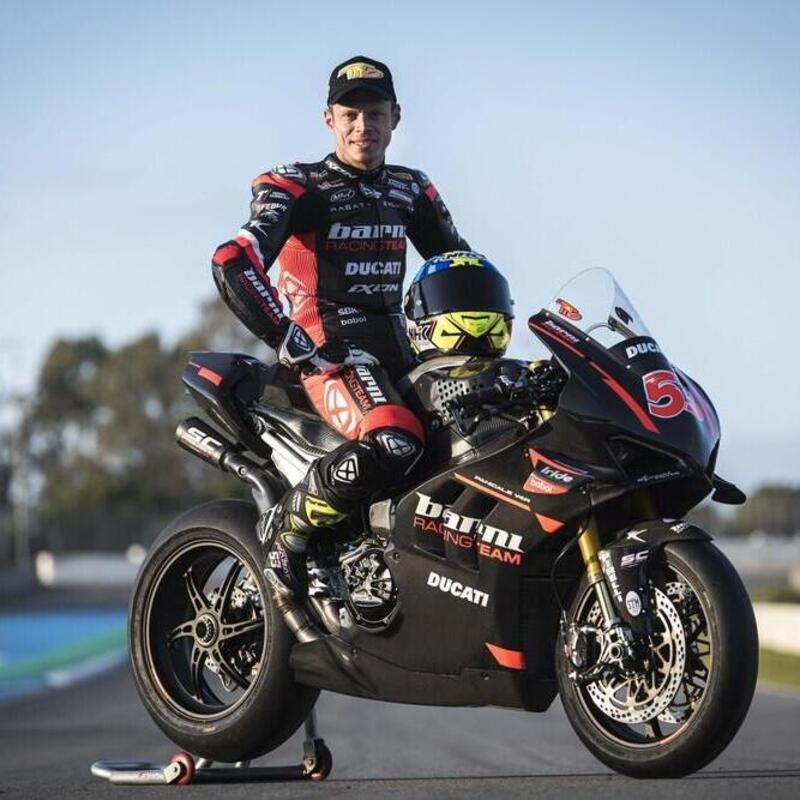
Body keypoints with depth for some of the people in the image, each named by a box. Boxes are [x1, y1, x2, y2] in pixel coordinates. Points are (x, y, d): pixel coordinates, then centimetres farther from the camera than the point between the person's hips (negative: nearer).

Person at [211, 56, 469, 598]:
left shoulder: (412, 191, 17)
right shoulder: (297, 187, -3)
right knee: (394, 443, -35)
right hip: (332, 349, -7)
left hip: (399, 348, 7)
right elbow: (232, 263, -17)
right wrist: (290, 343, -24)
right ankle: (288, 526, -13)